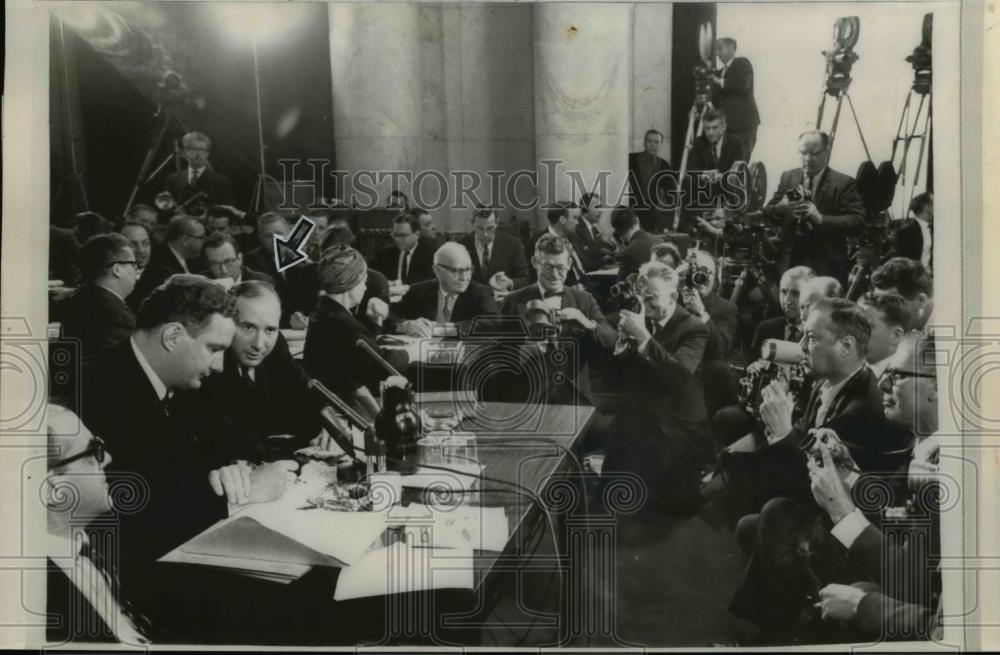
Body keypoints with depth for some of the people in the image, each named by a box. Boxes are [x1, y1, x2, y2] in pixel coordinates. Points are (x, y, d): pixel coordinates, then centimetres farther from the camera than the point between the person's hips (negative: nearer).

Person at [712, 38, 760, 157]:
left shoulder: (743, 63, 1)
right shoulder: (721, 72, 21)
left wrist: (720, 81, -11)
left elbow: (743, 85, -17)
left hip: (744, 123, -6)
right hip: (728, 124, 6)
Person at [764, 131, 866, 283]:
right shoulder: (787, 178, 10)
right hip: (792, 264, 4)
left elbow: (857, 222, -13)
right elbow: (767, 213, 10)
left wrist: (821, 219, -25)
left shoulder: (843, 183, -4)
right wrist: (781, 208, -14)